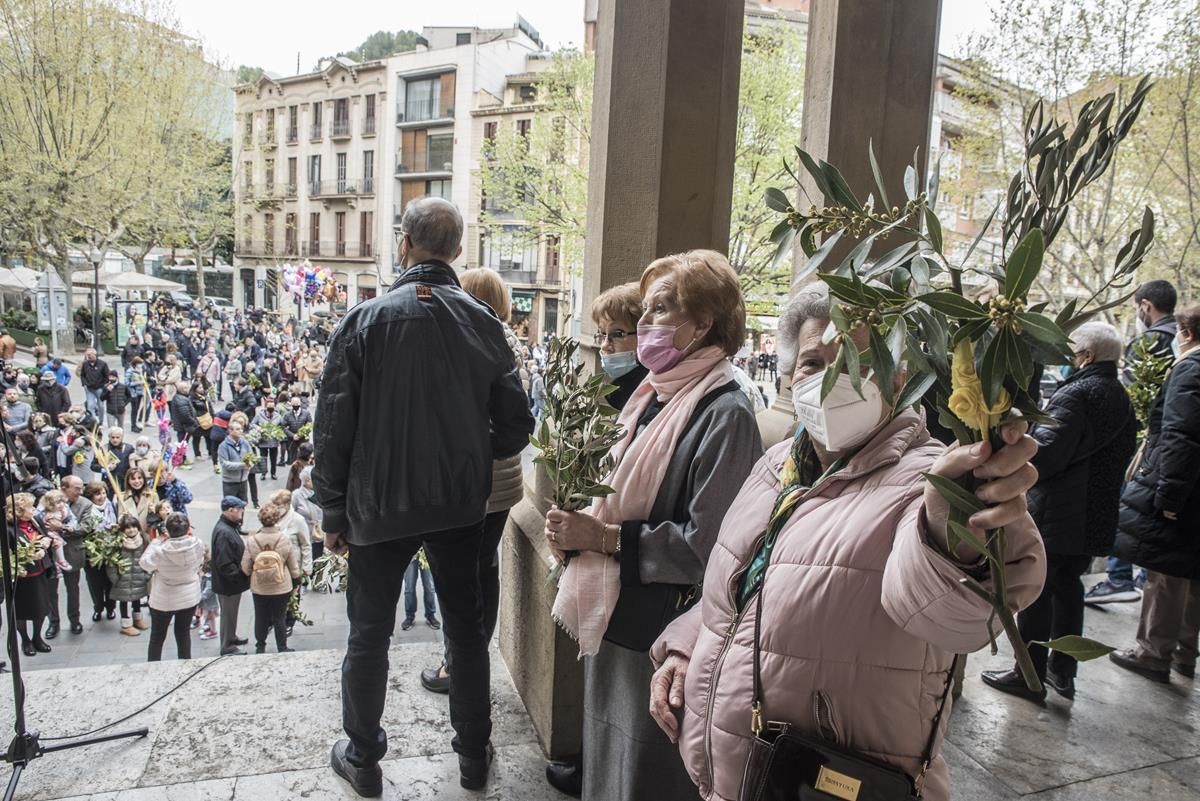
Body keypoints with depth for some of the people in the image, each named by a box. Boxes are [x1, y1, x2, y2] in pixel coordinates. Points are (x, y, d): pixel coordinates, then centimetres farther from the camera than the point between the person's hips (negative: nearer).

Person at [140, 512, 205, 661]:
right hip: (190, 597, 3)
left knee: (157, 635, 17)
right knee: (183, 632, 20)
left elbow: (144, 563, -6)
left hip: (164, 599, -2)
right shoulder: (197, 545, -19)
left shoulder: (161, 549, -26)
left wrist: (156, 541, -6)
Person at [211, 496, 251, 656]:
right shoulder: (224, 533, -30)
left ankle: (231, 638, 44)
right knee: (228, 614, 7)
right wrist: (241, 575, -24)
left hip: (233, 580, 10)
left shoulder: (231, 526, 3)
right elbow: (225, 565, -31)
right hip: (228, 583, -10)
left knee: (231, 612, 26)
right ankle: (227, 647, 22)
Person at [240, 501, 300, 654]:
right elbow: (293, 565, -7)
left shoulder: (252, 540, -15)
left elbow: (245, 567, -7)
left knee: (261, 618, 17)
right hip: (282, 587, -1)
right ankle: (282, 648, 22)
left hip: (259, 588, 1)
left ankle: (260, 647, 32)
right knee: (279, 618, 12)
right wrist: (296, 579, 11)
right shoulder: (284, 538, -17)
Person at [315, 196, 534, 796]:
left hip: (380, 504, -1)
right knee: (466, 628, 16)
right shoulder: (484, 323, -6)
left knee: (369, 635, 15)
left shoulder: (365, 320, -11)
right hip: (460, 505, 2)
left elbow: (333, 427, -10)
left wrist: (334, 512, 0)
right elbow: (515, 428, -6)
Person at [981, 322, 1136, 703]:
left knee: (1035, 592, 2)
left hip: (1054, 515, -8)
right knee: (1068, 586, 18)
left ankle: (1029, 677, 10)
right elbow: (1123, 456, 19)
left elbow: (1046, 454, -28)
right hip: (1096, 517, 8)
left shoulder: (1075, 394, -19)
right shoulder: (1122, 400, 10)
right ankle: (1062, 672, 28)